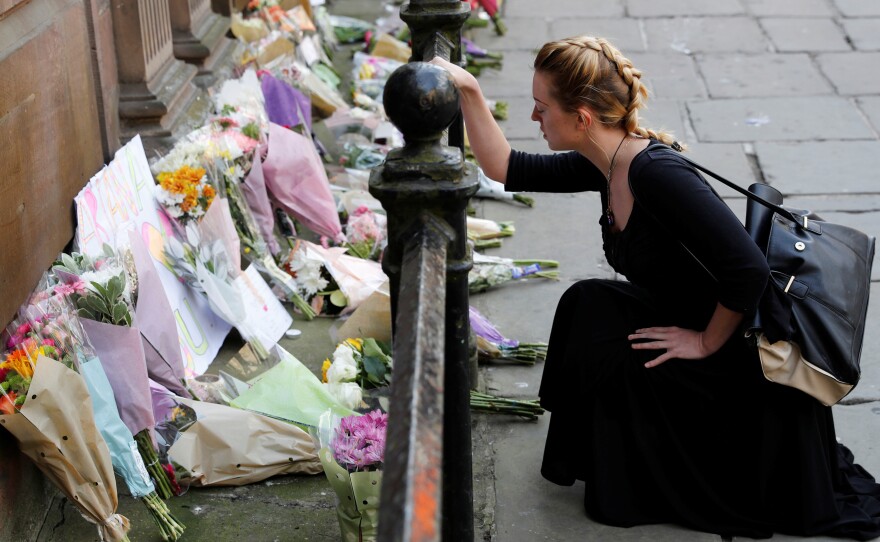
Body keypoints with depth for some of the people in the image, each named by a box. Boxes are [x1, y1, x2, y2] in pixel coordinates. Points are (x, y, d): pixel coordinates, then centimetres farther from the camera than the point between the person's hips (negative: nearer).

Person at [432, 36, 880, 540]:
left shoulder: (656, 172, -28)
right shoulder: (606, 165, -1)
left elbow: (748, 268, -33)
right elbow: (507, 168, 8)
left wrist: (707, 342, -19)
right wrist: (468, 91, 1)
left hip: (752, 364, -8)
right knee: (589, 305, -1)